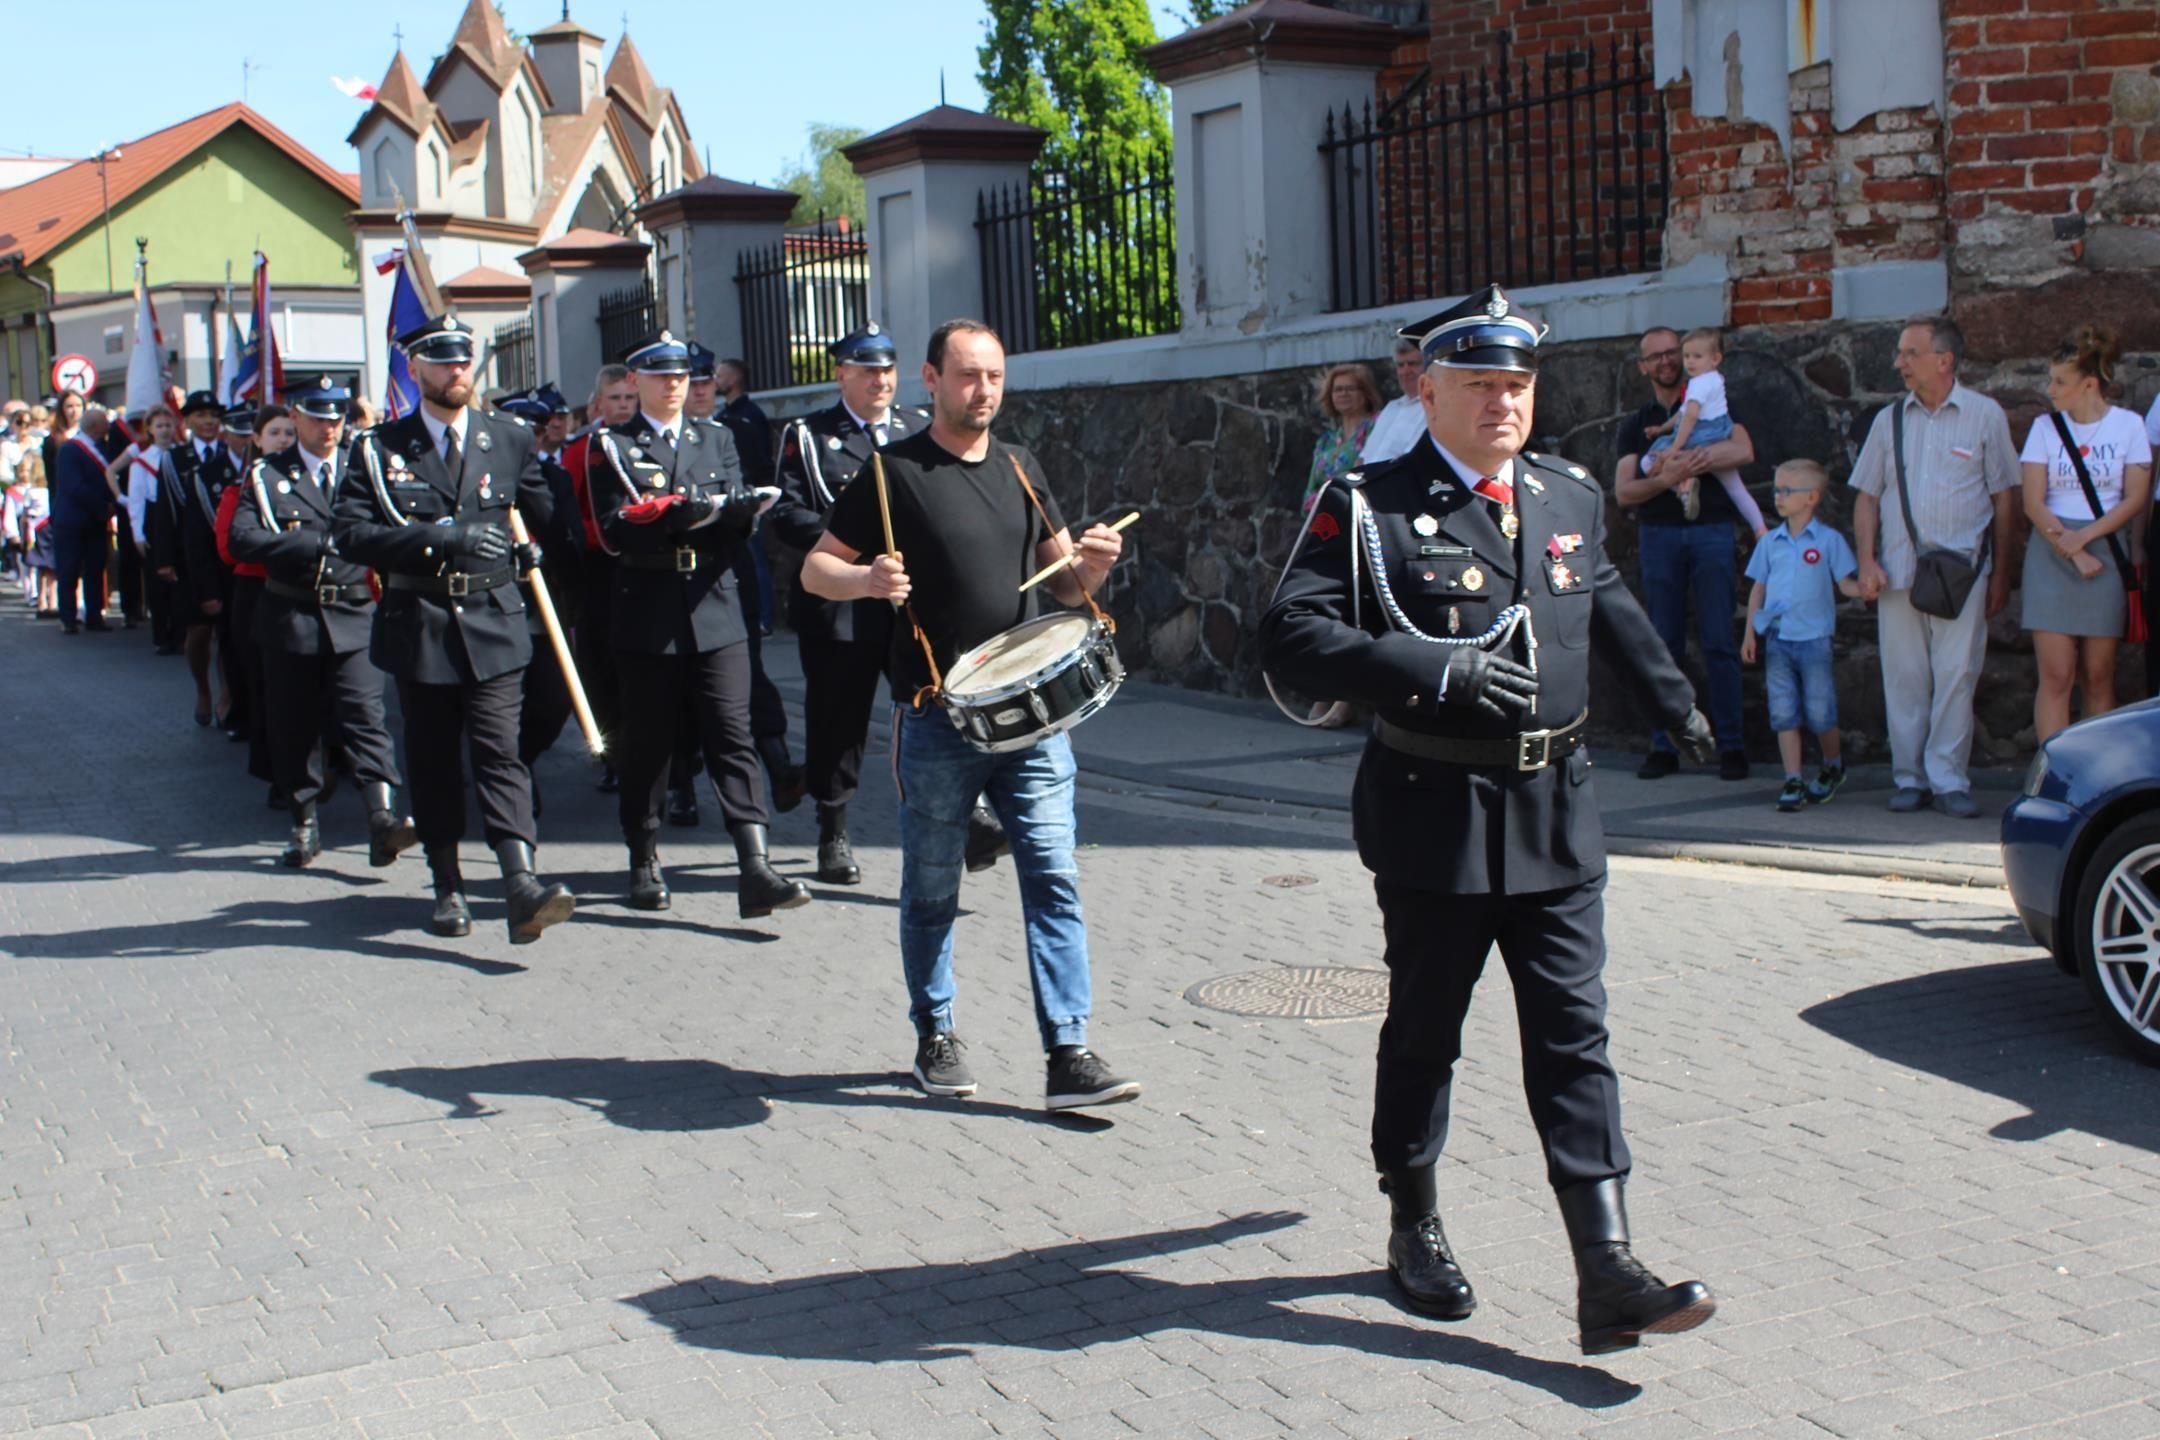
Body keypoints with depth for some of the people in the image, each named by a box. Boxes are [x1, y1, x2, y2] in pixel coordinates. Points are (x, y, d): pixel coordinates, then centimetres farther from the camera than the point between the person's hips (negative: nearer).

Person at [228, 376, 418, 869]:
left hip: (353, 615, 0)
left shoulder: (363, 470, 11)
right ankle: (305, 825, 19)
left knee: (364, 714, -11)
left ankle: (382, 820, -18)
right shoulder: (266, 474, 5)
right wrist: (316, 543, -17)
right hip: (291, 619, 0)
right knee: (294, 725, 6)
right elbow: (243, 539, -9)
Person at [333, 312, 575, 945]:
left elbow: (545, 516, 23)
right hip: (418, 626, 0)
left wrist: (527, 549, 6)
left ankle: (522, 888, -21)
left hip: (494, 624, 0)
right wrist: (440, 539, -19)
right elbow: (350, 533, -10)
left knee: (499, 752, -11)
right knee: (432, 761, 8)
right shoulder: (381, 448, 3)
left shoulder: (510, 441, 9)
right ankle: (448, 888, 20)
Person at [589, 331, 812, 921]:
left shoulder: (717, 440, 15)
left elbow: (737, 524, 8)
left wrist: (740, 510, -16)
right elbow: (614, 531, -6)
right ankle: (644, 864, 24)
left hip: (716, 612, 2)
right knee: (647, 743, 7)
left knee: (734, 737, -7)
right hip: (647, 617, -2)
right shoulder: (612, 446, 6)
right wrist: (673, 516, -23)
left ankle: (755, 871, -13)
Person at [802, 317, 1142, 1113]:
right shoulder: (893, 471, -2)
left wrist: (1093, 565, -6)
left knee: (1053, 875, -4)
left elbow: (1063, 581, 17)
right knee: (932, 889, 9)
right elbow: (815, 569, -1)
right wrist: (869, 580, -22)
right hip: (938, 719, -3)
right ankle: (935, 1038, 27)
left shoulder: (1021, 468, 12)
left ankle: (1068, 1054, -3)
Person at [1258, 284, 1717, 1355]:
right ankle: (1414, 1230, 31)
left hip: (1558, 814, 4)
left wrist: (1670, 693, 34)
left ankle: (1607, 1275, 1)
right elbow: (1292, 638, -18)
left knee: (1573, 1037, 1)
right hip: (1437, 815, -4)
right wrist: (1436, 671, -26)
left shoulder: (1571, 497, 10)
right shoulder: (1369, 508, -8)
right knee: (1424, 1033, 11)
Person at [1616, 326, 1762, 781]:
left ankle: (1731, 744, -4)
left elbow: (1743, 451, -9)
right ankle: (1664, 746, 4)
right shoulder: (1636, 425, 16)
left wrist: (1677, 459, -14)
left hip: (1712, 530, -2)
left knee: (1719, 641, -6)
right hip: (1658, 534, 2)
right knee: (1663, 645, 1)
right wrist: (1665, 478, -16)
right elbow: (1623, 492, 4)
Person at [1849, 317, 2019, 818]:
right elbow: (1866, 496, 12)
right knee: (1904, 678, 3)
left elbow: (2004, 497, 6)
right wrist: (1866, 563, 0)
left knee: (1956, 674, -6)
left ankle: (1949, 781, 0)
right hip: (1898, 569, 3)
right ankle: (1908, 779, 11)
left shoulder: (1984, 415, 4)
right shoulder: (1889, 419, 12)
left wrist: (2000, 573, 3)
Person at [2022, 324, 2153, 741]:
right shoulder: (2046, 426, 4)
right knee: (2056, 675, -6)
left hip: (2106, 553, 0)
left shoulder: (2128, 425, 2)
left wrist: (2084, 537, -14)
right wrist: (2073, 553, -11)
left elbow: (2136, 500, -2)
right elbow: (2033, 503, -1)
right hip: (2051, 556, 0)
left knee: (2098, 678, 3)